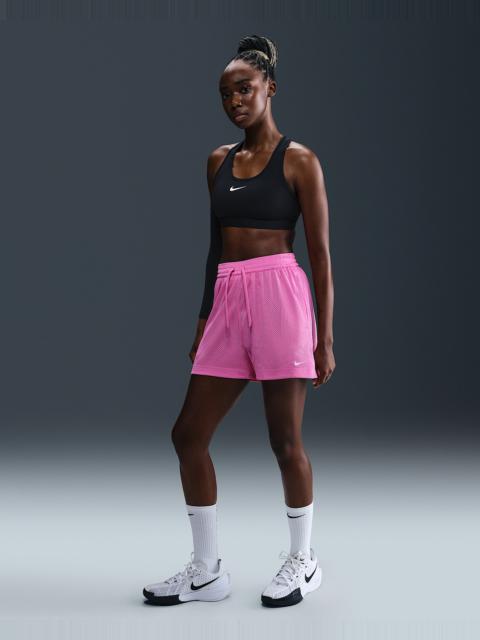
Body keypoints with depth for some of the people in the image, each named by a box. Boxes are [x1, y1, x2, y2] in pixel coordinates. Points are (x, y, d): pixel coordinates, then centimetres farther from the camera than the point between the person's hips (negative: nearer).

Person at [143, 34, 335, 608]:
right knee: (188, 434, 4)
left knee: (285, 440, 1)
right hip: (227, 302, 6)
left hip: (279, 296, -6)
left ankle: (303, 561, 23)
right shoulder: (218, 161, 15)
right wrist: (204, 319, 18)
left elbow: (320, 253, -3)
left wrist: (325, 338, -7)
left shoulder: (298, 160, -1)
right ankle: (206, 570, 17)